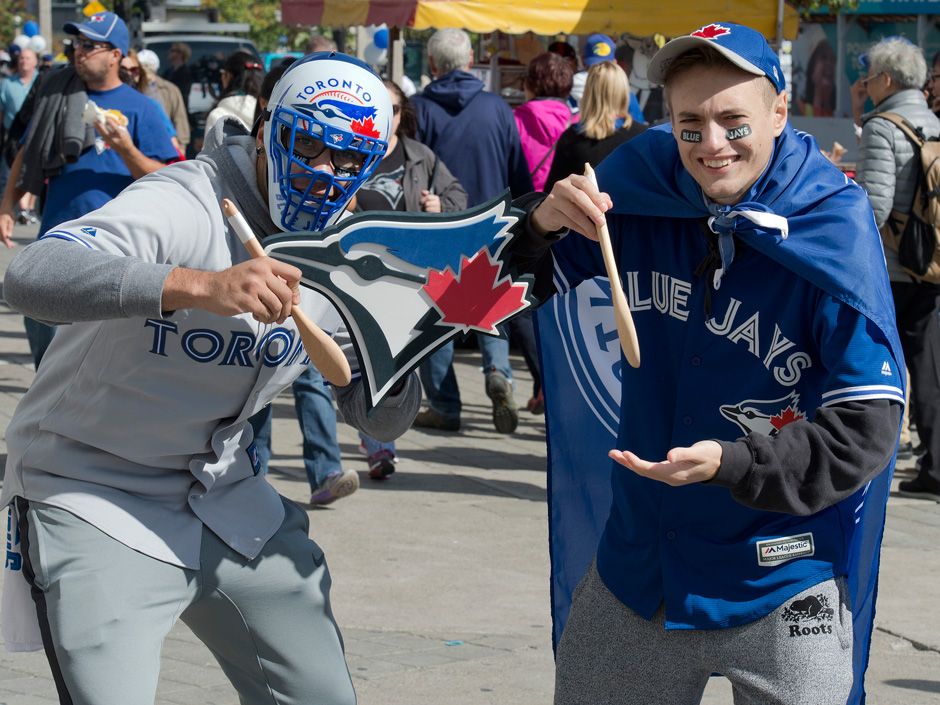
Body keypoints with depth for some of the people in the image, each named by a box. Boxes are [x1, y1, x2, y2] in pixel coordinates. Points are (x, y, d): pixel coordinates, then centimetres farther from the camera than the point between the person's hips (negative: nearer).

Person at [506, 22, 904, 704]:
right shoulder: (638, 190, -5)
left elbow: (865, 431, -19)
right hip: (639, 564, 4)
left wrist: (731, 462, -30)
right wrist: (540, 224, -18)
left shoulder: (836, 235, -18)